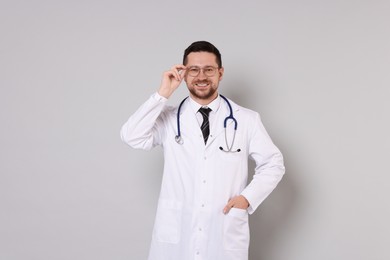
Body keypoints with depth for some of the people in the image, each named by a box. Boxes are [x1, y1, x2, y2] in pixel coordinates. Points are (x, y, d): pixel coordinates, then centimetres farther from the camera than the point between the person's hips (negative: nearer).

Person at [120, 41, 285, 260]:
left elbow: (273, 164, 7)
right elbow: (132, 138, -13)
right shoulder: (169, 118, 2)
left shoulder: (247, 120, 1)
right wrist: (162, 95, -14)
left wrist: (248, 197, -6)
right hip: (175, 234, 0)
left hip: (226, 235, 0)